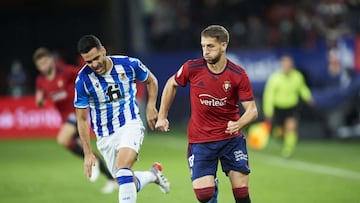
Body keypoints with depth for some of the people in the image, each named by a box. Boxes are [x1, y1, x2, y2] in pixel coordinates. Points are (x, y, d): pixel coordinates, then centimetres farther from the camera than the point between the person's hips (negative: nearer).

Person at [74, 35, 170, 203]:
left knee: (123, 172, -27)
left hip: (130, 125, -2)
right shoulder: (83, 79, -14)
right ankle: (153, 174, 37)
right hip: (105, 136, 2)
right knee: (130, 185, 6)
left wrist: (151, 106, -2)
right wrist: (88, 153, -6)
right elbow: (82, 119, -4)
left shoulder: (129, 64, -12)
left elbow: (151, 80, 12)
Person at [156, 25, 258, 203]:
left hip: (231, 138, 0)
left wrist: (238, 124, -30)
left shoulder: (238, 75, -11)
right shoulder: (192, 68, -9)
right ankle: (213, 186, 24)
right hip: (200, 140, 0)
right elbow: (172, 84, 11)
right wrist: (162, 116, 11)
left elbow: (252, 110, -10)